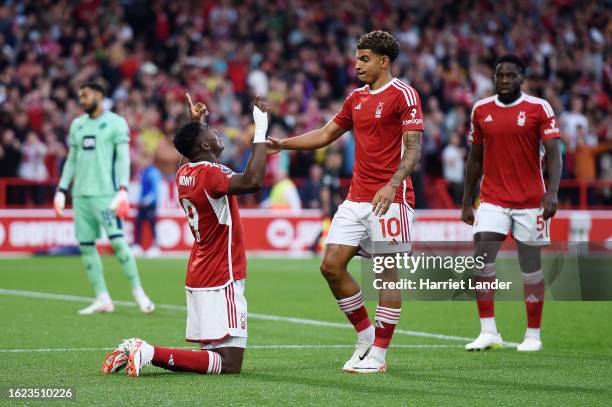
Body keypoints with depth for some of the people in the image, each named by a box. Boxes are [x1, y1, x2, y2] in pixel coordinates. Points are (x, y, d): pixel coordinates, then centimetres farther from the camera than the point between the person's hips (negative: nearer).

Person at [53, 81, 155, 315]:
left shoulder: (116, 123, -1)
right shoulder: (77, 125, 17)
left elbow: (123, 159, -6)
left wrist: (123, 190, -16)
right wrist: (61, 191, 14)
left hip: (105, 193, -6)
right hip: (81, 194, 6)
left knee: (117, 241, -14)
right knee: (85, 245, 1)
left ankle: (138, 292, -3)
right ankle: (102, 299, 7)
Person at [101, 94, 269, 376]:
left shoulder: (185, 173, 9)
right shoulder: (210, 174, -18)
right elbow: (252, 181, -36)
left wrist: (195, 123, 39)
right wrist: (260, 132, -29)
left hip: (199, 277, 10)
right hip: (222, 281, -10)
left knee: (213, 355, 14)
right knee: (229, 364, -10)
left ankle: (135, 350, 4)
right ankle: (150, 353, -20)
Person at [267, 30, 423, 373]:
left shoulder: (403, 94, -8)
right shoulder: (357, 98, 16)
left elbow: (413, 148, -16)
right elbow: (326, 134, 25)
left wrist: (392, 185, -29)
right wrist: (282, 144, 15)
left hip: (390, 198, -8)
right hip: (356, 199, 8)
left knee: (388, 273, -3)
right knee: (332, 265, 0)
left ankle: (378, 355, 4)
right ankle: (366, 336, 15)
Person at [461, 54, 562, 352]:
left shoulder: (539, 108, -4)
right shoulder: (481, 110, 7)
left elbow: (553, 154, -8)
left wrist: (552, 191, -22)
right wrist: (466, 202, 12)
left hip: (530, 201, -2)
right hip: (492, 200, 3)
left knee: (531, 266, 3)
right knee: (482, 258, -11)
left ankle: (533, 335, 13)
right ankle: (488, 331, -6)